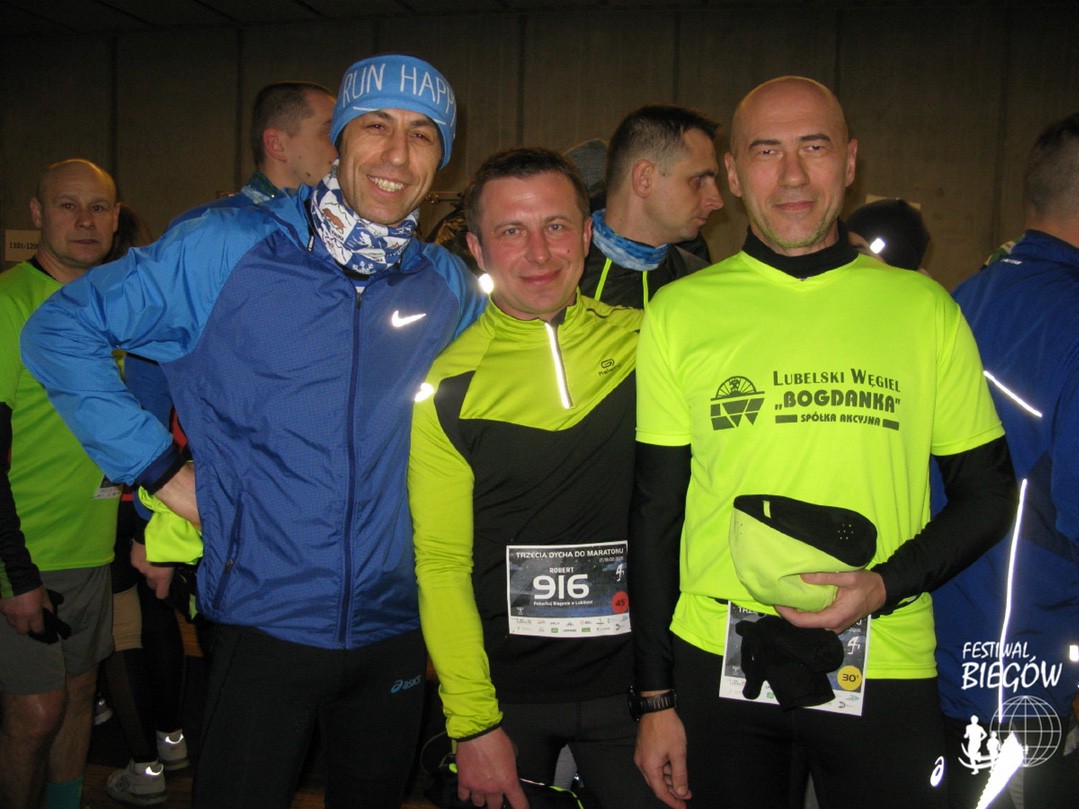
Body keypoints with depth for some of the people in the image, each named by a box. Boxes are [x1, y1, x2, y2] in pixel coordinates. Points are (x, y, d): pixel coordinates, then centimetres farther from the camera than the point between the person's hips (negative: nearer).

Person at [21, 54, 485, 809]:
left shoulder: (450, 286, 3)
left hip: (395, 627, 4)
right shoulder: (226, 249, -8)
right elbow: (60, 331, -4)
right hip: (265, 624, -4)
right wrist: (156, 465, -8)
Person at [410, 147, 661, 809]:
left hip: (637, 680, 1)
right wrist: (473, 722, -9)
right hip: (504, 689, -1)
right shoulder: (446, 383, -6)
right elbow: (440, 562, -5)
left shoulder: (649, 341, -3)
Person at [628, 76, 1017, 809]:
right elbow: (656, 513, 1)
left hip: (884, 670, 0)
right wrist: (656, 698, 1)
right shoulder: (680, 313, 0)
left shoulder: (924, 308, 1)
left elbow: (989, 493, 5)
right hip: (717, 665, 0)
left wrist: (887, 584, -12)